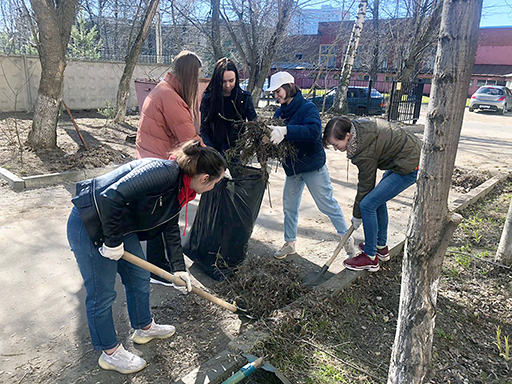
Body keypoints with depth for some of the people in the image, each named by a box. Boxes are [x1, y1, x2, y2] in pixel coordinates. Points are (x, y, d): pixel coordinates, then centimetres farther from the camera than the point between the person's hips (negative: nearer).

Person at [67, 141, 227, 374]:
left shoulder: (179, 188, 2)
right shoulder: (163, 172, -29)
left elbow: (171, 228, 15)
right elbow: (111, 197, -34)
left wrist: (179, 267, 19)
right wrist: (113, 242, -21)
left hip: (120, 225, 9)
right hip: (89, 225, -9)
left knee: (139, 279, 20)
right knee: (102, 294, 6)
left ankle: (144, 328, 44)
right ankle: (110, 353, 28)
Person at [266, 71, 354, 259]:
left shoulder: (308, 107, -15)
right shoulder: (280, 112, 5)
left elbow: (314, 131, -32)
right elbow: (275, 134, 4)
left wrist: (286, 131, -41)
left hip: (312, 165, -6)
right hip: (292, 166, 7)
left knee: (327, 204, 4)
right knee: (289, 206, 13)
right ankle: (290, 243, 30)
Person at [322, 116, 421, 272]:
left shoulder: (365, 152, -27)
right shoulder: (357, 127, -4)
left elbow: (365, 186, -15)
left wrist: (357, 216, -2)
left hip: (410, 166, -10)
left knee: (368, 204, -11)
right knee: (377, 198, 18)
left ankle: (371, 257, 2)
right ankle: (381, 247, 30)